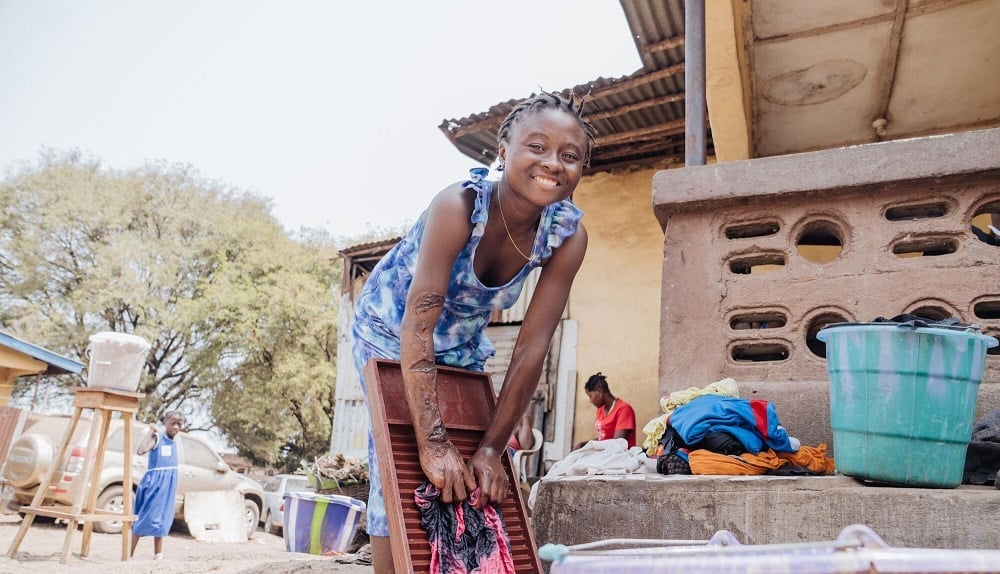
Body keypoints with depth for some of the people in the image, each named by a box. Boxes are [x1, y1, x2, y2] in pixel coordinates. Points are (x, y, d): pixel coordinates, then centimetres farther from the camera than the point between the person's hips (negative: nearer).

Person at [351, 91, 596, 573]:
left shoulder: (568, 237, -23)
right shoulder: (458, 205, -36)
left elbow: (532, 348, -23)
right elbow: (418, 324, -39)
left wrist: (491, 448, -23)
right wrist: (433, 443, -42)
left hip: (463, 344, 4)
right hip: (390, 328, -4)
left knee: (470, 480, 5)